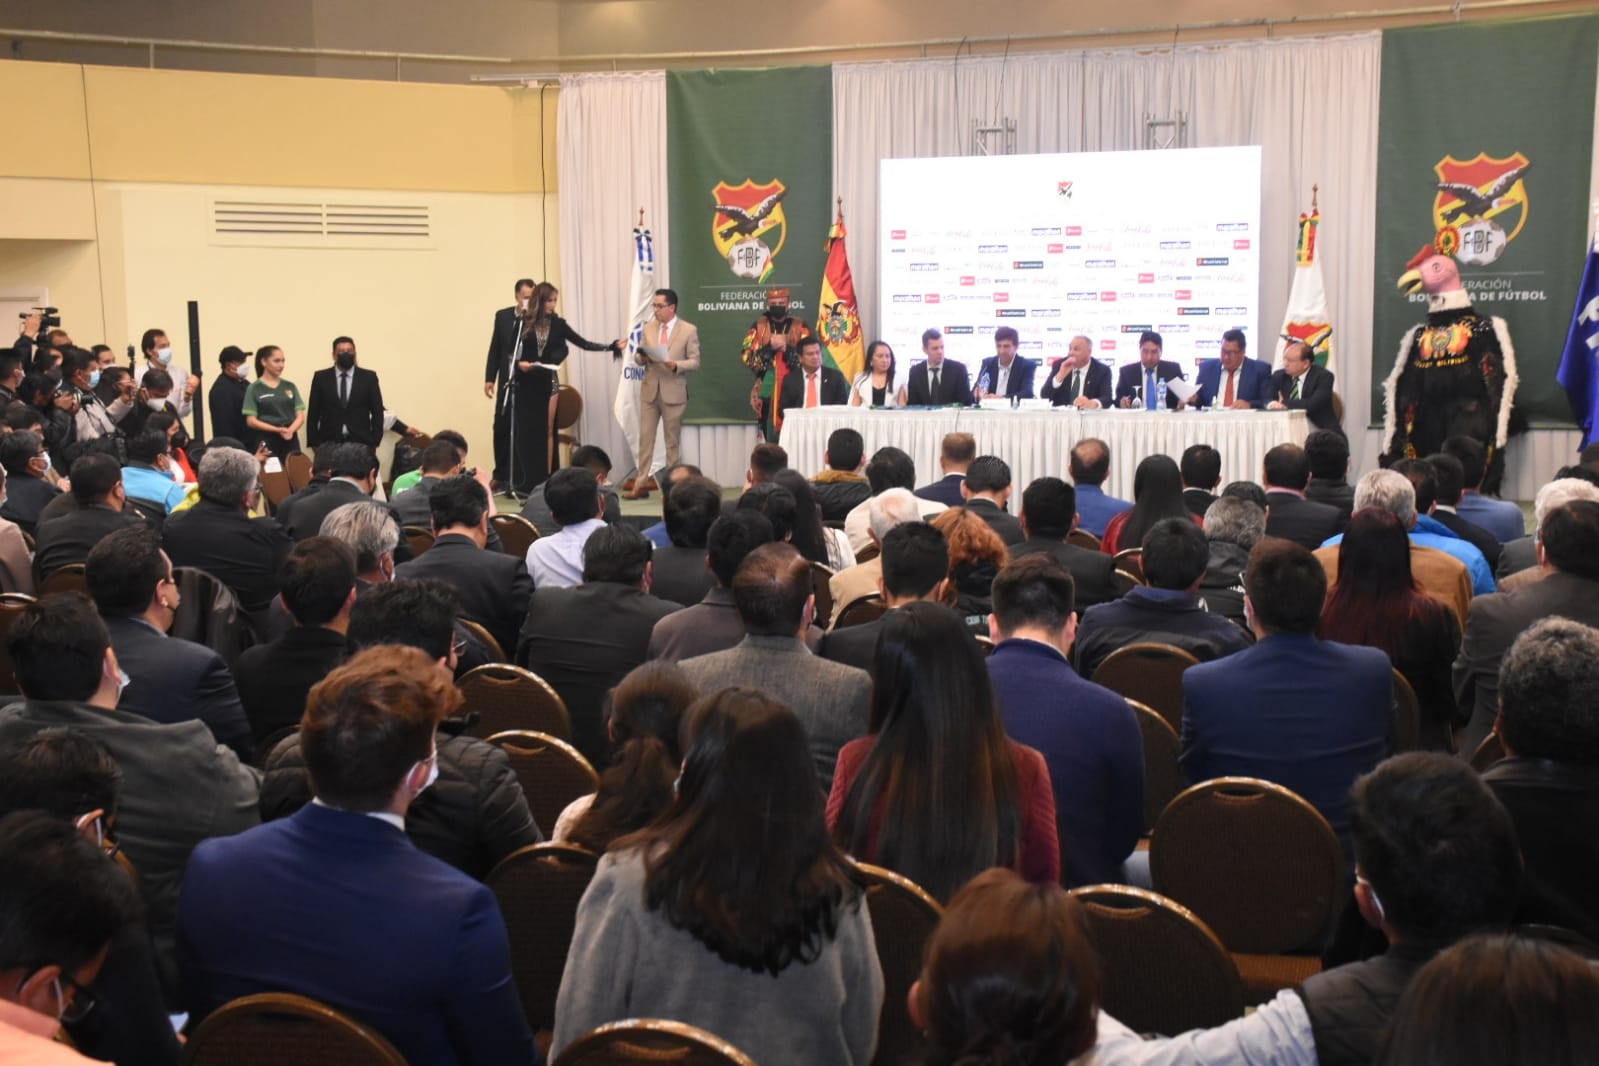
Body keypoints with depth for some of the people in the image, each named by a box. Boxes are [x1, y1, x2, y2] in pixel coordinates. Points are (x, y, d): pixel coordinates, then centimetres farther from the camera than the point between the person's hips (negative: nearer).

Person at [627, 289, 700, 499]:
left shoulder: (689, 330, -4)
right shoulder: (648, 328, 9)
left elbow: (695, 362, -6)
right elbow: (640, 358, 11)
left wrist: (676, 365, -24)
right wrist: (641, 357, -13)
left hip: (673, 392, -4)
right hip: (649, 390, 4)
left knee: (673, 442, 5)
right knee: (645, 439, 2)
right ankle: (641, 484, 6)